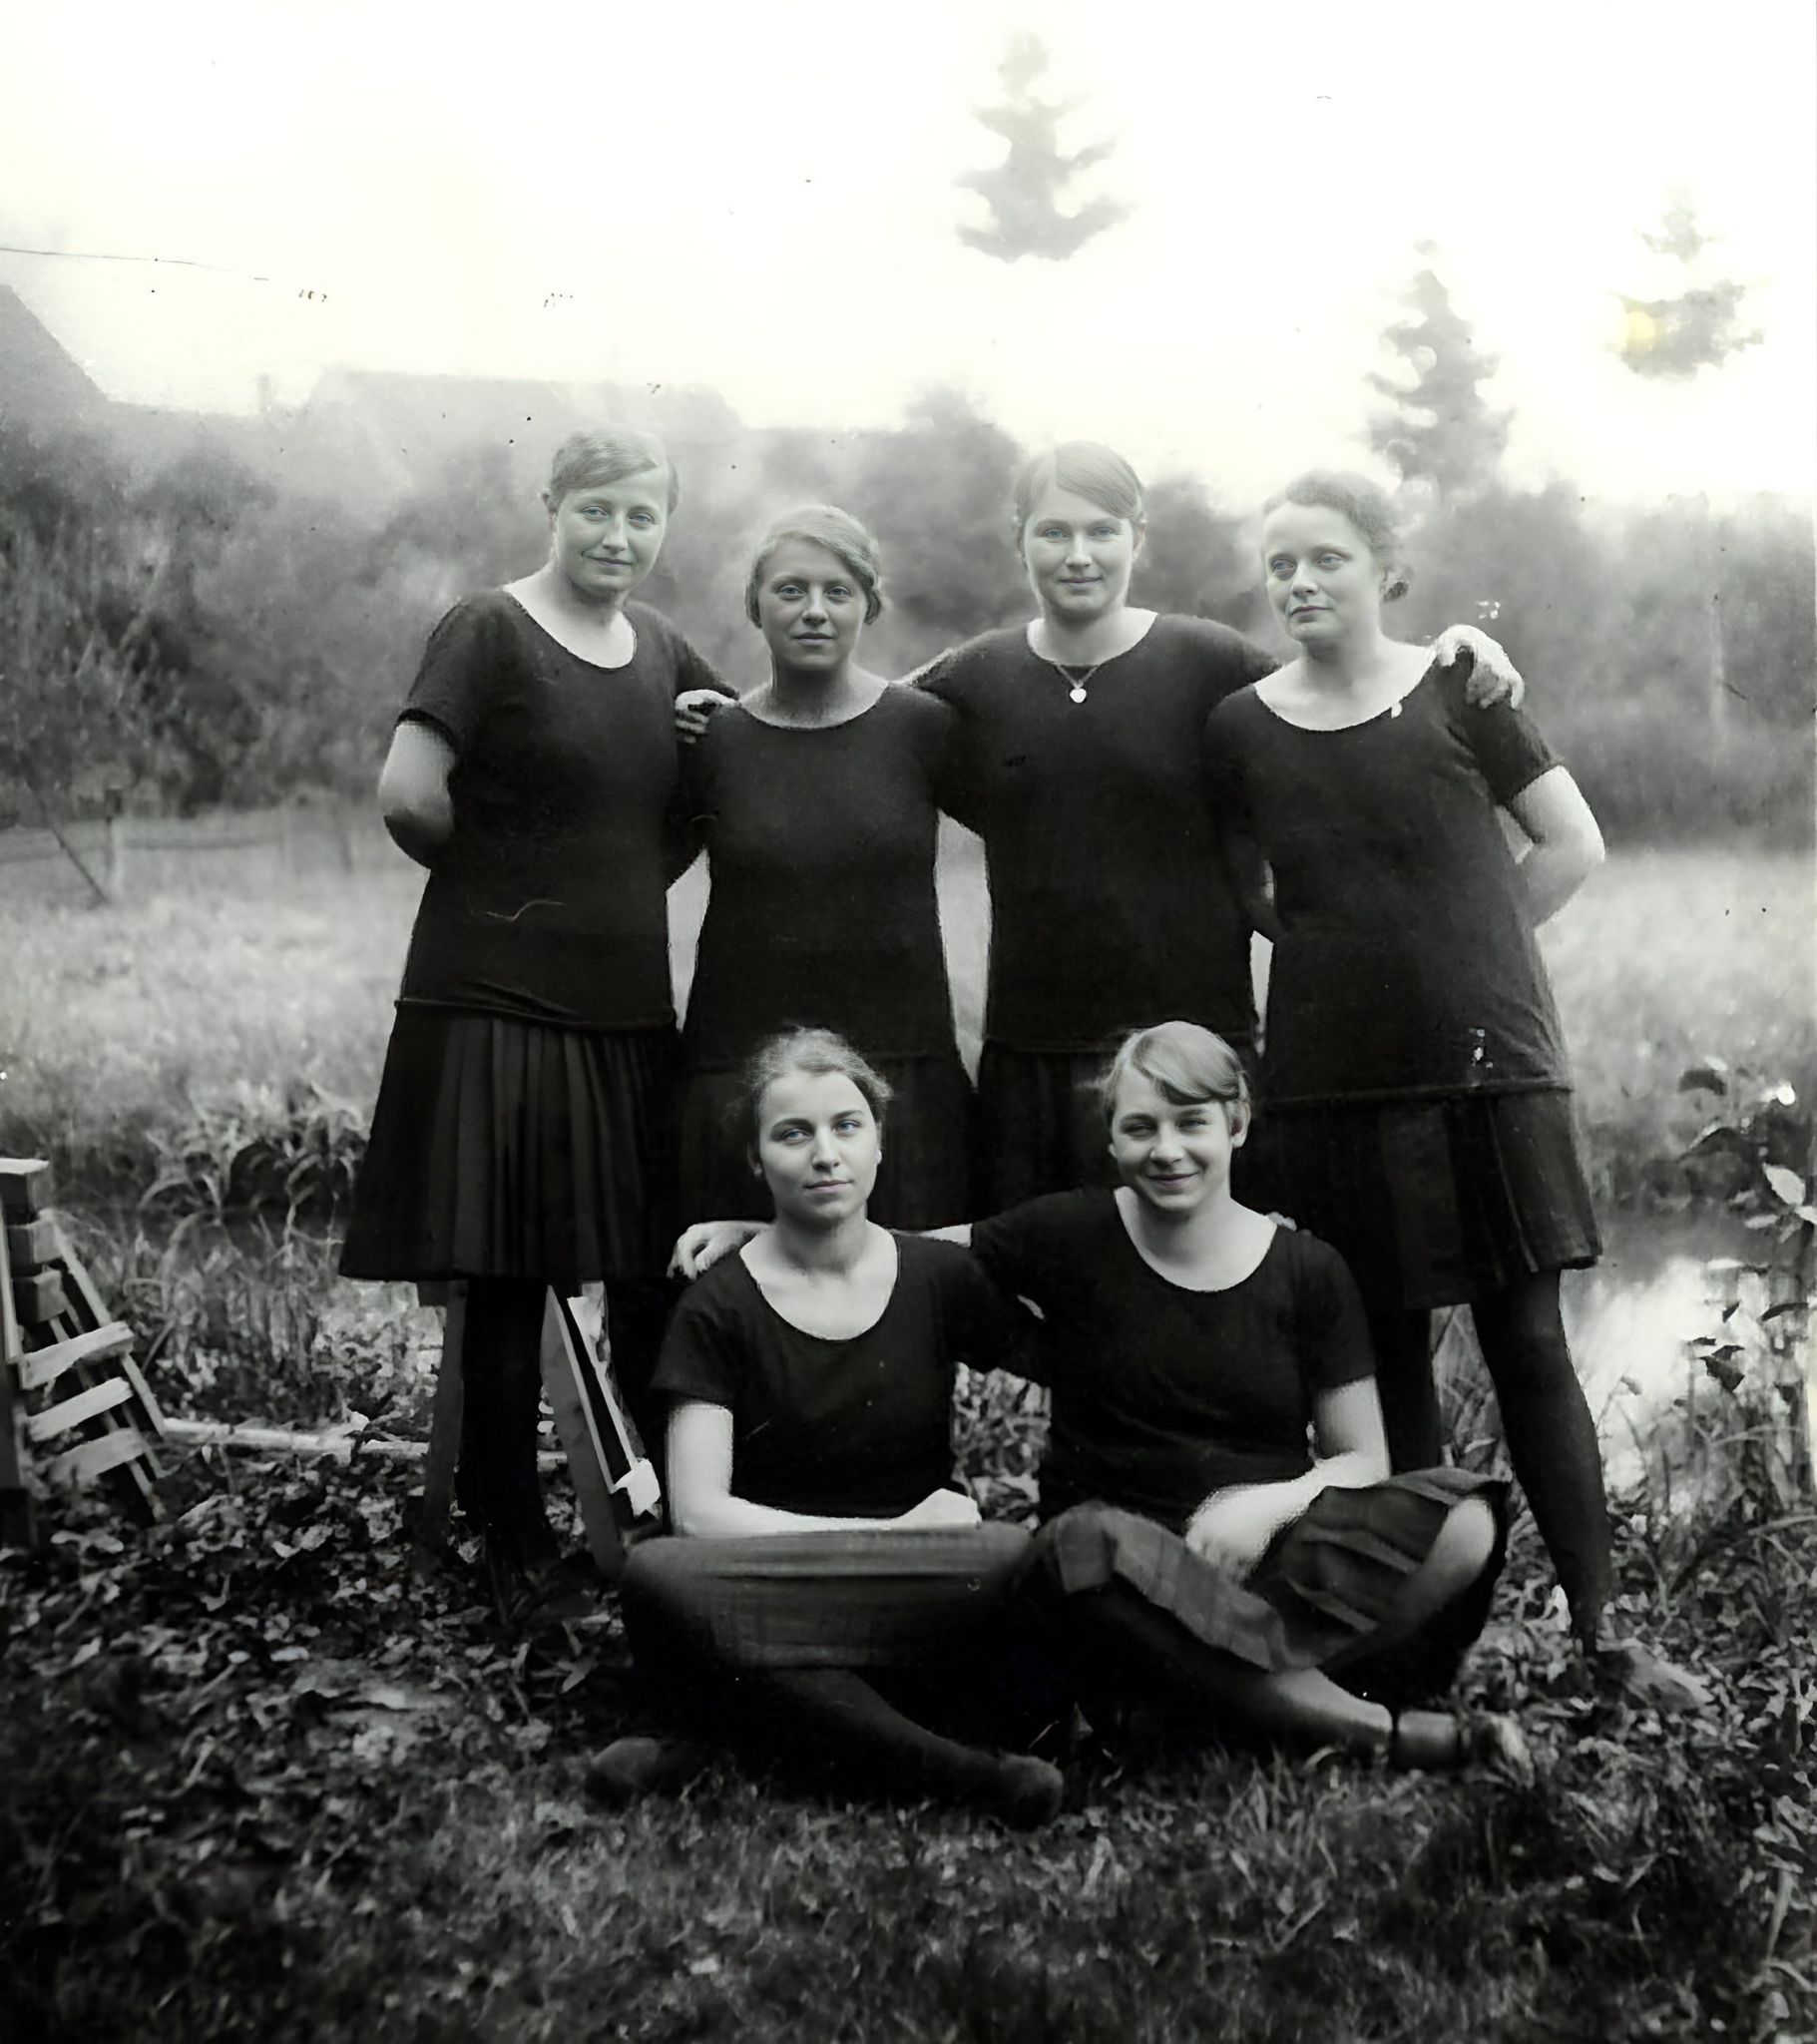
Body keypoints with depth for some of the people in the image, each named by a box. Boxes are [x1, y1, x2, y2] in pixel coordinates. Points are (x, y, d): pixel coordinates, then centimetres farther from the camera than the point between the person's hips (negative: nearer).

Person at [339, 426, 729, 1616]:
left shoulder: (664, 656, 12)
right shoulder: (491, 633, -6)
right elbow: (410, 797, -16)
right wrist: (501, 878, 2)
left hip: (630, 1012, 6)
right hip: (500, 1005, -5)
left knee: (653, 1284, 6)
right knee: (507, 1289, 1)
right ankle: (515, 1550, 14)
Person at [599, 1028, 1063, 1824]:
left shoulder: (940, 1278, 8)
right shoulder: (718, 1309, 1)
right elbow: (699, 1513, -7)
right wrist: (889, 1534, -11)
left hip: (921, 1606, 1)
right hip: (764, 1603, -1)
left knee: (1029, 1564, -32)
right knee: (656, 1575, -35)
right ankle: (954, 1770, -29)